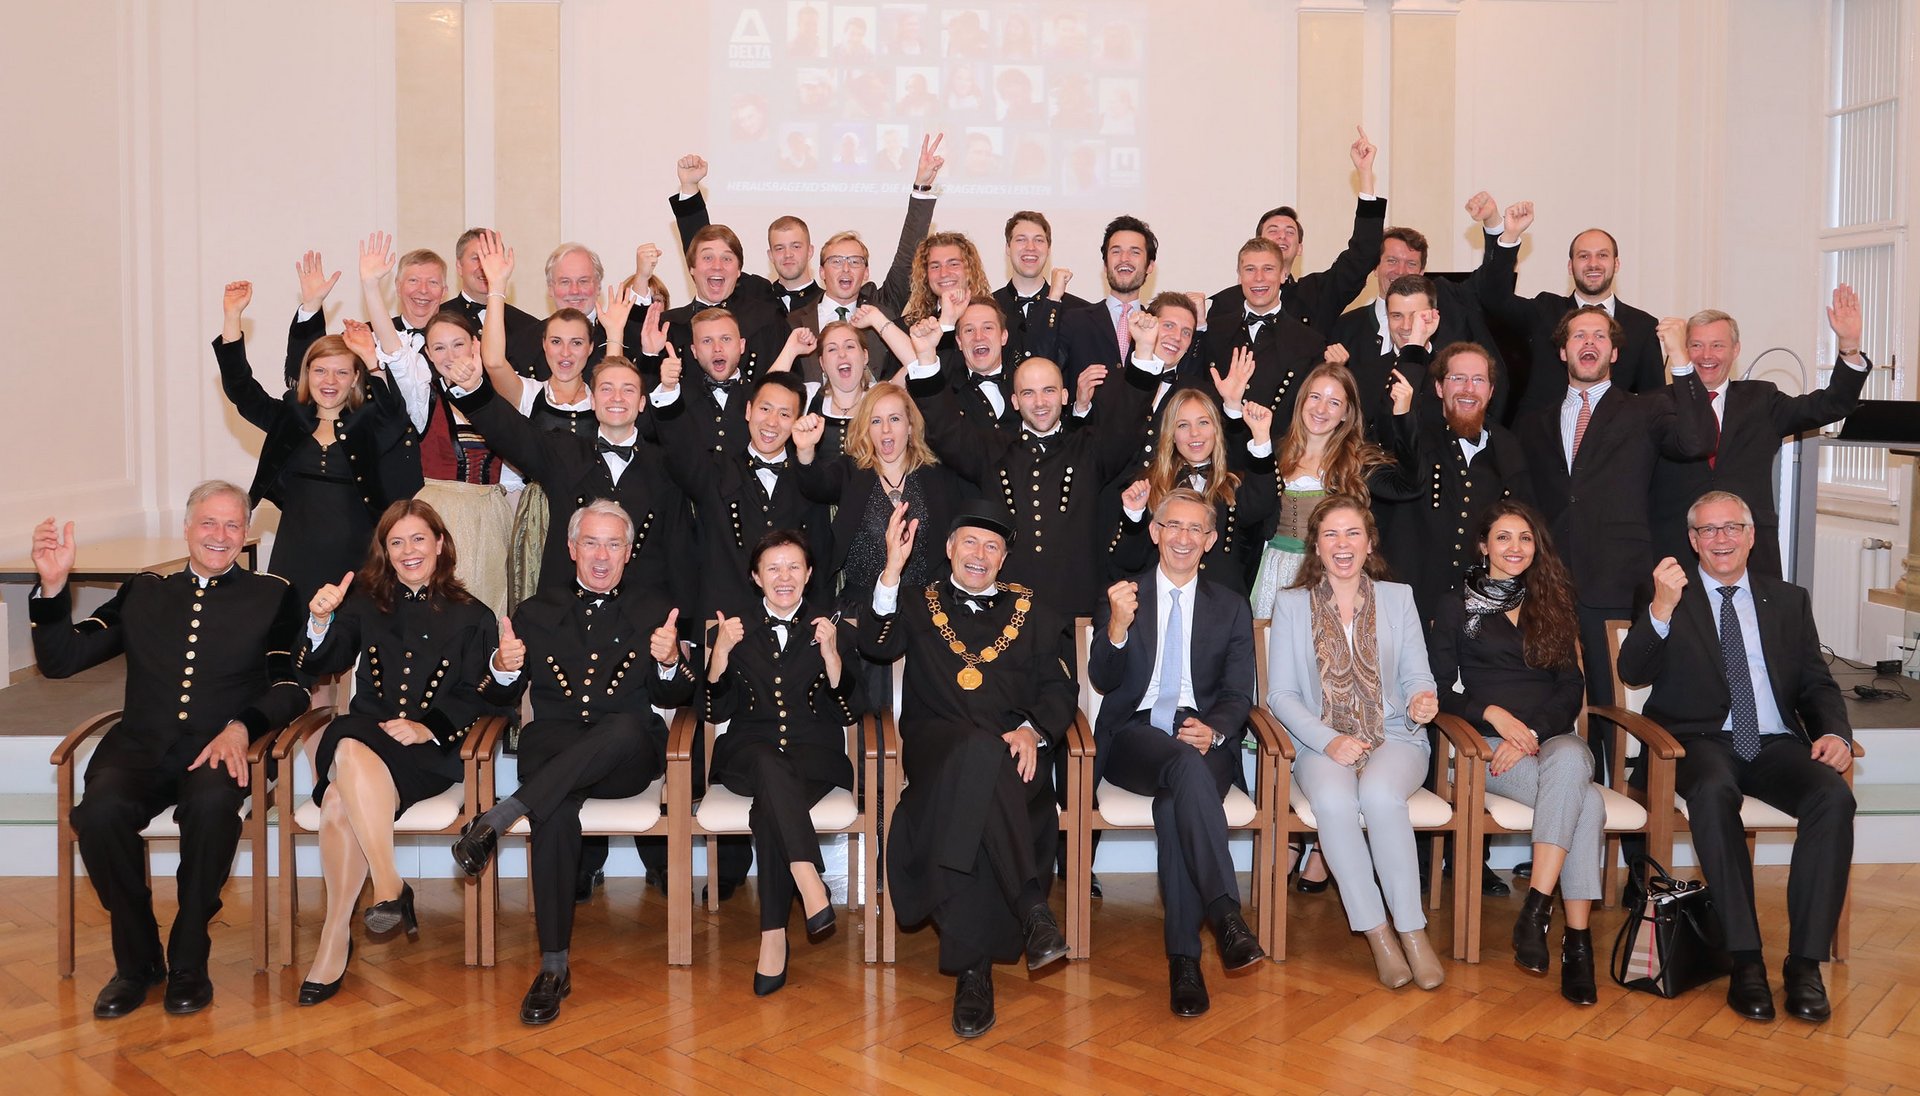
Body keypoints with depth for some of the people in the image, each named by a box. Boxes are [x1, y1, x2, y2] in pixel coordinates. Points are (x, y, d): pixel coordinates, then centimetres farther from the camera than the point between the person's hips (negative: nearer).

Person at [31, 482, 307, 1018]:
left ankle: (188, 961, -16)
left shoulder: (272, 596, 11)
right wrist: (52, 586, -3)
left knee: (212, 803, -36)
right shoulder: (143, 592, 19)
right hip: (141, 748, 2)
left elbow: (291, 687, 2)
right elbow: (60, 660, 14)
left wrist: (240, 728, -17)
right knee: (100, 810, -30)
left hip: (220, 750, -2)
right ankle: (138, 959, -9)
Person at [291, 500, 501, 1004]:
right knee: (349, 749, -36)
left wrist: (430, 728, -13)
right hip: (364, 733, 2)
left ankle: (336, 937, -27)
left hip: (429, 752, -2)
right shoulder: (366, 603, 18)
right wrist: (320, 622, -10)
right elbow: (321, 665, 9)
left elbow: (478, 699, 4)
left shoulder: (470, 617, 12)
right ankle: (390, 888, -33)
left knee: (340, 801, -33)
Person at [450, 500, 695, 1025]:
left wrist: (669, 662, -14)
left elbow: (674, 698, 9)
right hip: (554, 747, 0)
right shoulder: (536, 613, 22)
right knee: (556, 811, -35)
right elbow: (500, 699, 15)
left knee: (626, 726, -38)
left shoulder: (653, 612, 19)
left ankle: (496, 819, -37)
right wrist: (503, 668, -9)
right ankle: (554, 966, -28)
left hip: (626, 757, 0)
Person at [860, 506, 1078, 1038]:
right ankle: (1032, 909, -42)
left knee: (972, 793, -37)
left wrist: (1032, 730, -7)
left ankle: (972, 967, -37)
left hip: (1013, 749, 1)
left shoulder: (1032, 610, 24)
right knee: (979, 752, -40)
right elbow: (877, 646, 1)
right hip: (936, 743, -1)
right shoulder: (919, 603, 22)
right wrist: (893, 568, -9)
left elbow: (1058, 687, 15)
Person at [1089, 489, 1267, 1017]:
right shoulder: (1121, 595, 12)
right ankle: (1225, 915, -46)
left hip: (1204, 737, 1)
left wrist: (1214, 730, -15)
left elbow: (1240, 693, 9)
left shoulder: (1231, 606, 17)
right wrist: (1118, 627, -21)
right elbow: (1103, 681, 1)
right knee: (1186, 765, -37)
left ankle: (1184, 956, -32)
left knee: (1175, 801, -34)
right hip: (1135, 734, -1)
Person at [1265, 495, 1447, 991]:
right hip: (1322, 742, 0)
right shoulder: (1291, 604, 7)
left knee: (1379, 794, -35)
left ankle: (1412, 930, -25)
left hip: (1395, 737, 0)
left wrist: (1422, 699, -19)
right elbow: (1280, 693, 2)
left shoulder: (1398, 598, 11)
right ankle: (1377, 933, -23)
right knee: (1332, 800, -35)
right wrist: (1328, 740, -13)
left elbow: (1417, 676, 7)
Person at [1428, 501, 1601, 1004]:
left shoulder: (1552, 605, 20)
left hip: (1553, 737, 2)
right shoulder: (1457, 605, 12)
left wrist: (1532, 734, -7)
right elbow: (1440, 690, 6)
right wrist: (1493, 713, -11)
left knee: (1569, 760, -37)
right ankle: (1577, 940, -29)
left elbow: (1572, 691, 10)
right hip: (1488, 743, -2)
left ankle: (1536, 908, -37)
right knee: (1586, 802, -32)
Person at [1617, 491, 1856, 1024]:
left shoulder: (1789, 600, 19)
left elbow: (1818, 684, 16)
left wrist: (1833, 733, -7)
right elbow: (1632, 672, -5)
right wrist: (1662, 608, -22)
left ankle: (1805, 962, -23)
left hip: (1776, 744, 3)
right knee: (1713, 791, -37)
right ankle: (1745, 960, -29)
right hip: (1701, 740, -3)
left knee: (1834, 797, -29)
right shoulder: (1664, 594, 9)